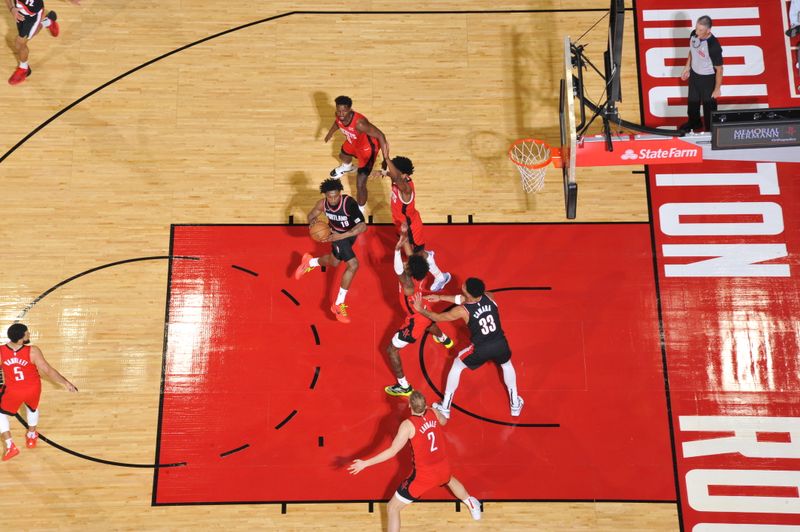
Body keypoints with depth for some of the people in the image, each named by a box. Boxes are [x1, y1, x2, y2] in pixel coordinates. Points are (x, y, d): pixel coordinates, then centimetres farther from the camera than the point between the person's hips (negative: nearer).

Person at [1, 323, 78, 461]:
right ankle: (31, 437, 52)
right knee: (32, 409, 32)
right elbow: (48, 370, -22)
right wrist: (66, 383, -10)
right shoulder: (32, 351, -28)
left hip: (13, 391, -1)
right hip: (32, 389, 1)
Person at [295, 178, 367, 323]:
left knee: (333, 262, 22)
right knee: (353, 265, -15)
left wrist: (341, 236, -46)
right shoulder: (322, 204, -24)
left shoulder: (349, 203, -36)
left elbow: (363, 226, -43)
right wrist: (313, 224, -27)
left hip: (350, 234, 1)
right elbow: (311, 216, -3)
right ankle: (338, 305, 3)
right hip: (337, 234, -1)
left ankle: (309, 262, 54)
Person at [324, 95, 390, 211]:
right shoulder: (339, 116, -23)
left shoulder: (359, 122, -45)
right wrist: (329, 134, 22)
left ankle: (360, 210, 19)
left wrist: (386, 160, -51)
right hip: (352, 142, 7)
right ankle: (347, 167, 78)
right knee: (343, 156, 39)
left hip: (367, 148, -7)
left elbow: (380, 136, -43)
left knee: (360, 184, -8)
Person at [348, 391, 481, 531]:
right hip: (443, 468, 6)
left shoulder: (408, 425, -22)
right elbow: (444, 421, 19)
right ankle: (472, 505, 66)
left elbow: (392, 451, -24)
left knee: (392, 508, 6)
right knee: (450, 479, 44)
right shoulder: (433, 413, -6)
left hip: (424, 475, -6)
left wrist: (365, 463, -20)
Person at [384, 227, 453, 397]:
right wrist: (404, 237, -23)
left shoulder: (409, 284, -41)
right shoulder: (419, 271, -21)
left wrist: (397, 249, -73)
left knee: (392, 350, 2)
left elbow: (399, 271, -60)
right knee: (429, 323, 44)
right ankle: (445, 340, 77)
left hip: (415, 320, -8)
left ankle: (404, 387, 11)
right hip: (425, 312, 8)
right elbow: (411, 254, -11)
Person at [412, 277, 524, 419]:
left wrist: (421, 309, 19)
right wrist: (440, 297, 22)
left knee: (456, 366, 23)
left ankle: (445, 407, 30)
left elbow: (437, 317, 1)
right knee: (507, 365, 37)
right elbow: (463, 299, 16)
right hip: (500, 344, 4)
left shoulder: (462, 311, -15)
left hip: (481, 349, -3)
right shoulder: (488, 297, -2)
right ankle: (515, 404, 43)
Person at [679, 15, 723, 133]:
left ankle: (710, 130, 37)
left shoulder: (714, 46, -34)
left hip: (708, 78, -6)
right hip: (694, 74, 7)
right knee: (693, 101, 28)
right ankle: (694, 122, 55)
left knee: (709, 105, 14)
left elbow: (719, 69, -22)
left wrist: (717, 89, -15)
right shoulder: (694, 34, -17)